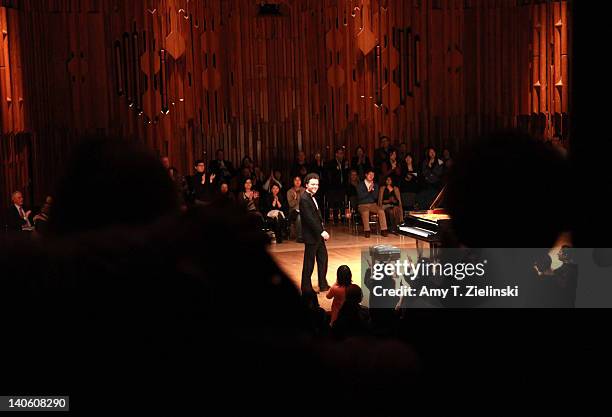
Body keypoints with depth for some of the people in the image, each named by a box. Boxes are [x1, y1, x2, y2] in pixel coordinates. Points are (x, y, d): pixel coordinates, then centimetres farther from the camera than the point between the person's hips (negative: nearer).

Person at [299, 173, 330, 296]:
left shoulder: (312, 198, 12)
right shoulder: (304, 199, -18)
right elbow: (309, 219, -24)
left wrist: (323, 231, 8)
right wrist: (321, 232, -22)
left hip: (318, 235, 10)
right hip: (311, 236, -10)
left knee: (323, 258, 16)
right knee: (309, 263, 0)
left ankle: (323, 285, 27)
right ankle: (306, 288, 10)